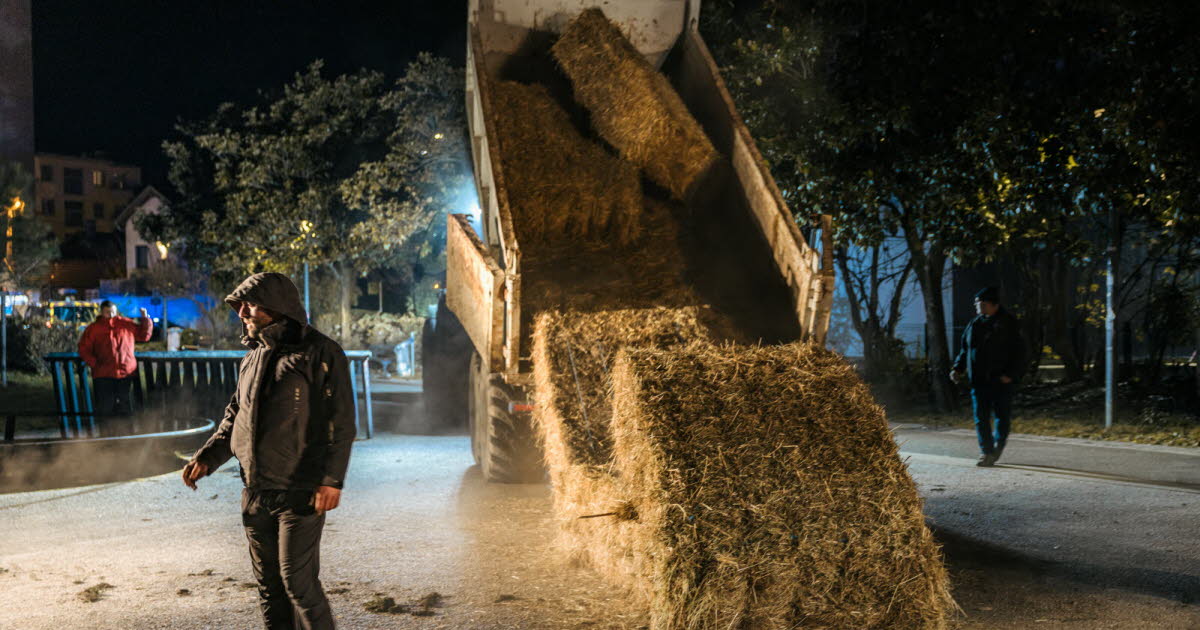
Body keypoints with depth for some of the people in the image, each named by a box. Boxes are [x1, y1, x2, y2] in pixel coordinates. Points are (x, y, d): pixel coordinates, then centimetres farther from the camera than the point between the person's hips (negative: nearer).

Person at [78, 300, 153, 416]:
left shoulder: (127, 324, 8)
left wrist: (145, 319, 4)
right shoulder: (93, 329, 3)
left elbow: (144, 335, 16)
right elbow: (84, 350, 5)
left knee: (125, 408, 8)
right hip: (104, 376, -2)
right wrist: (94, 363, -7)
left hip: (126, 373, 2)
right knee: (105, 408, 1)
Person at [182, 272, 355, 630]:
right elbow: (235, 415, 21)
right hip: (256, 493, 7)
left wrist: (331, 479, -20)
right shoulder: (254, 356, 14)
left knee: (298, 582, -7)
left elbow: (342, 423, -13)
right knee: (269, 584, 13)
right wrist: (207, 458, 8)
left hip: (301, 493, -7)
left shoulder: (320, 353, -9)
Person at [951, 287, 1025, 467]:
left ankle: (997, 447, 28)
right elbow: (965, 349, 17)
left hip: (1001, 380, -4)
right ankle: (987, 453, 0)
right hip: (979, 380, 4)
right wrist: (958, 369, 5)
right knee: (981, 417, -2)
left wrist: (1011, 374, -15)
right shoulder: (975, 324, 11)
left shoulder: (1008, 323, -3)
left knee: (1002, 415, 7)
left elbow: (1018, 351, -5)